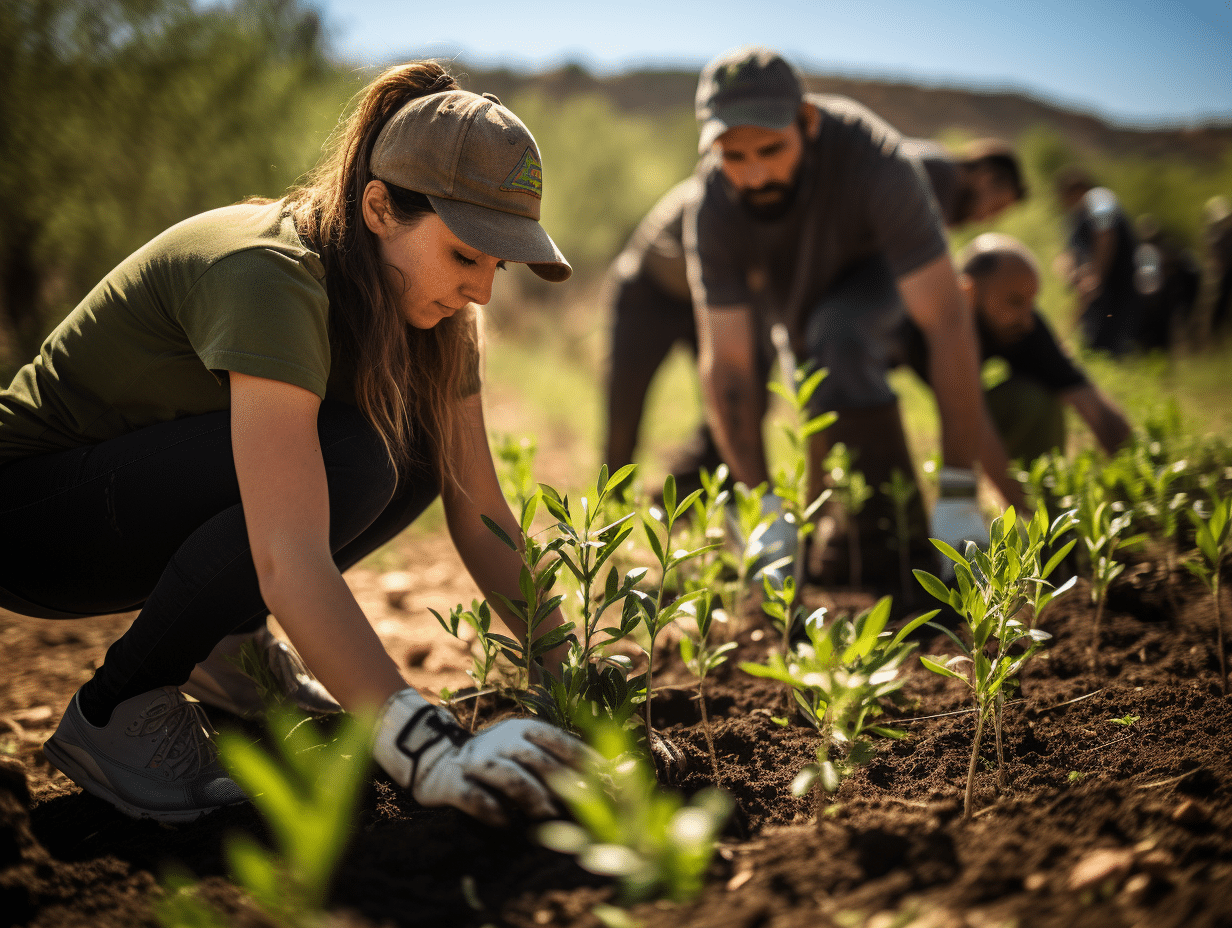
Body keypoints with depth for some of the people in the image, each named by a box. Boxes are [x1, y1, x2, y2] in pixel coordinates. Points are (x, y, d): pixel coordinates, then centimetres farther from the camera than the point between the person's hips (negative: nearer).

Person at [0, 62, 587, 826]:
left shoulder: (423, 298, -8)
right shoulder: (268, 277, -33)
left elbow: (482, 518, -6)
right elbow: (290, 562, -42)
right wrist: (429, 750, -47)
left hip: (151, 483, 8)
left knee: (416, 450, -13)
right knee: (338, 461, -31)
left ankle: (231, 639, 7)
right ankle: (114, 713, -15)